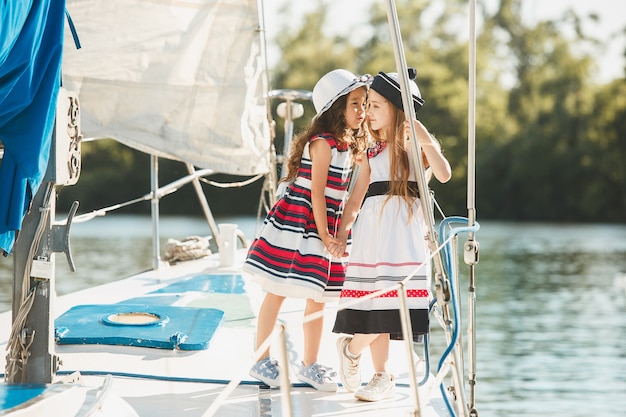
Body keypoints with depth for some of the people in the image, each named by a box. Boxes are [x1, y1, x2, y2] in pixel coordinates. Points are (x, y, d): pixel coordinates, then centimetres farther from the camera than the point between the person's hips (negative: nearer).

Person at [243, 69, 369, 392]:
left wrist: (336, 234, 8)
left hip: (325, 229, 8)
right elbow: (316, 192, -15)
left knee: (318, 299, 10)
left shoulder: (348, 146, 12)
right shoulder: (322, 143, -14)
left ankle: (310, 365, 19)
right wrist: (324, 235, -14)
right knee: (276, 293, 1)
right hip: (295, 226, -8)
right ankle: (261, 360, 9)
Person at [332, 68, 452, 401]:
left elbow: (444, 175, -14)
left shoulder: (418, 146, 4)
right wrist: (340, 236, 9)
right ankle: (382, 378, 9)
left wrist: (426, 142, -24)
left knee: (391, 301, -10)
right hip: (372, 227, 4)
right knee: (375, 300, 0)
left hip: (404, 229, -4)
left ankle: (351, 348, 12)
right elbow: (355, 199, 18)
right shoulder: (372, 151, 17)